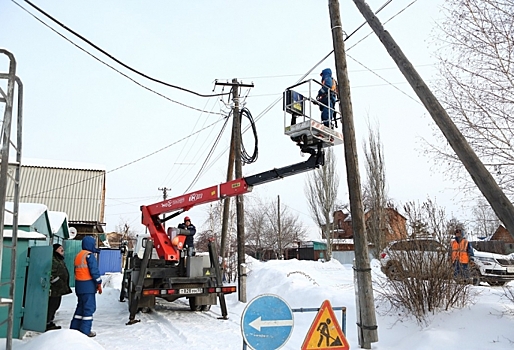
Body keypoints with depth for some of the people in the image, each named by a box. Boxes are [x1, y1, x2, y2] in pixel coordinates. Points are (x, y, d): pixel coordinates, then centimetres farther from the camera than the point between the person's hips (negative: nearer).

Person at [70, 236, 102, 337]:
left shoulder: (78, 255, 16)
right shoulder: (89, 255, -12)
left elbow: (77, 270, 19)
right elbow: (94, 271, -16)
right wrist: (99, 283, -7)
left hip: (79, 284, 9)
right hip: (88, 285, -9)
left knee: (81, 306, 17)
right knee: (89, 307, -4)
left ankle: (74, 327, 21)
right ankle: (85, 330, -4)